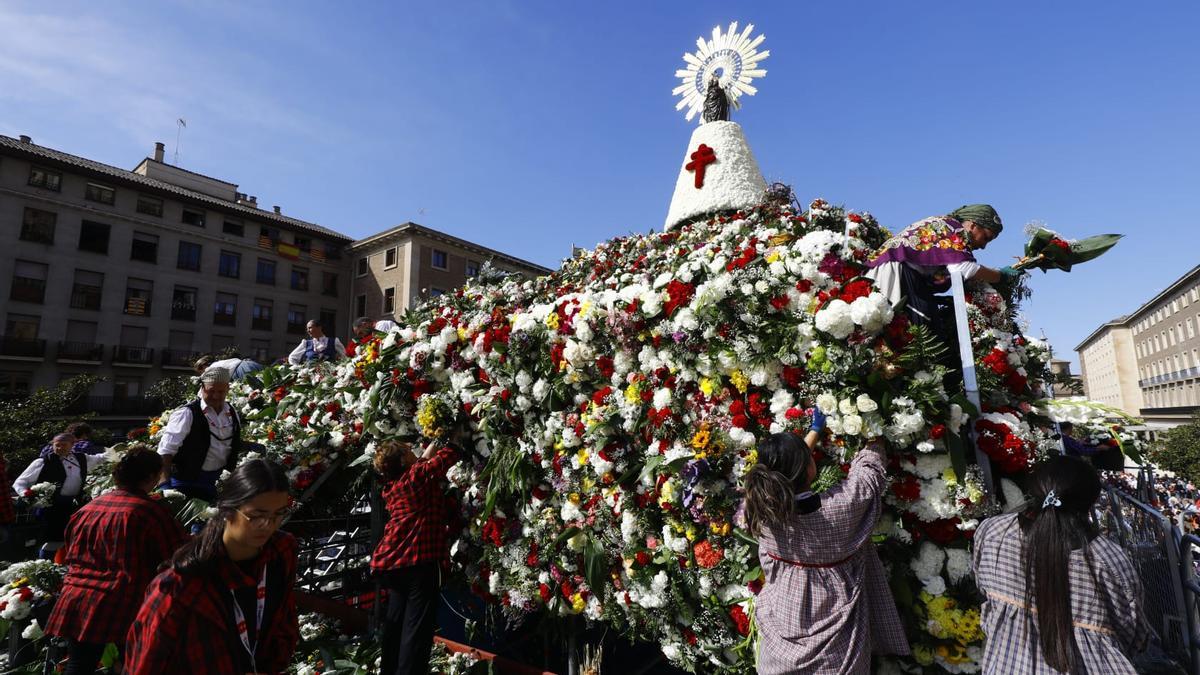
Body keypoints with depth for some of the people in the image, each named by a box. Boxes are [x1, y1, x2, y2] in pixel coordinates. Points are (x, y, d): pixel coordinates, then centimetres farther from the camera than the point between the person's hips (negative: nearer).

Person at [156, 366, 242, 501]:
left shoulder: (232, 414, 3)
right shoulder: (186, 414, -16)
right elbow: (166, 450, -19)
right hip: (186, 480, -5)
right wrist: (165, 485, -25)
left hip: (215, 480, 6)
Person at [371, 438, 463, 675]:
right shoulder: (419, 475, -8)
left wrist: (426, 455, 33)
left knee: (395, 623, 21)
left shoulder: (392, 485, 12)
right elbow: (451, 453, -2)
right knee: (416, 628, -6)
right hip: (420, 560, -8)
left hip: (393, 562, 8)